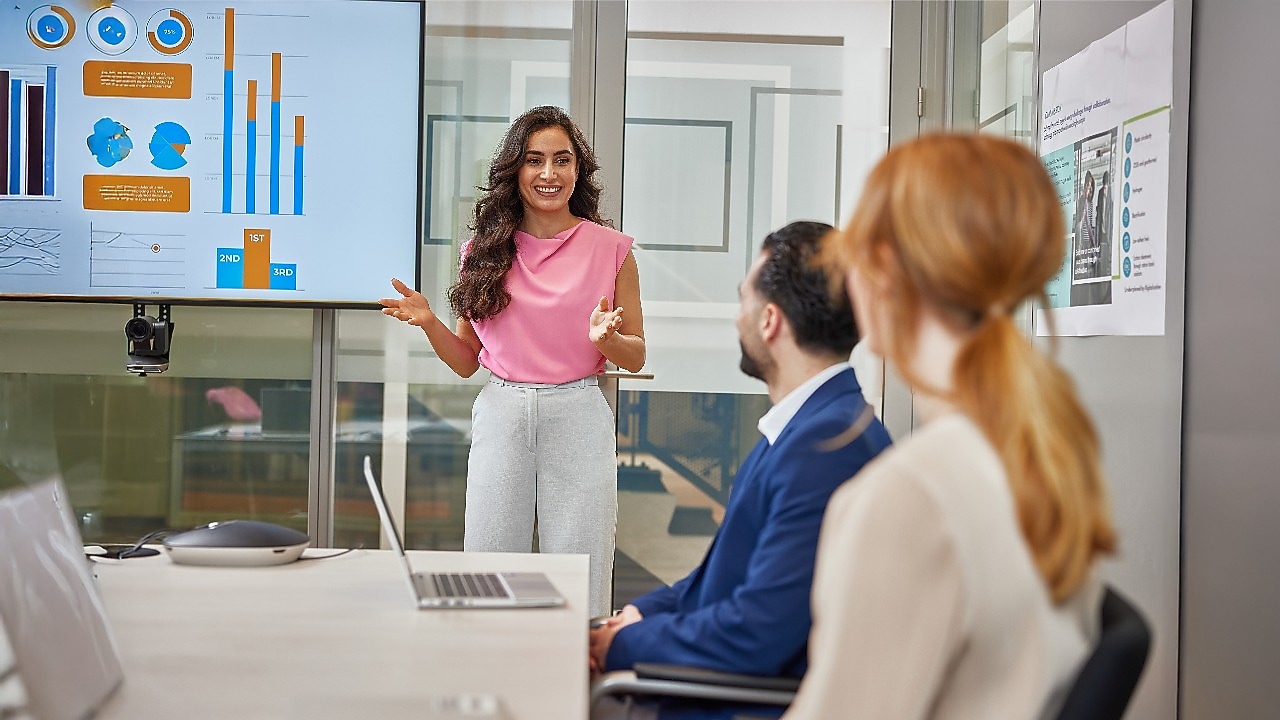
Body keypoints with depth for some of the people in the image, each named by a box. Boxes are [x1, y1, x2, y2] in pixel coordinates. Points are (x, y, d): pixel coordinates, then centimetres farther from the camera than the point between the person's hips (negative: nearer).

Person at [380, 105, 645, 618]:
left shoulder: (611, 249, 2)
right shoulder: (485, 251, 7)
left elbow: (636, 358, 7)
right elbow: (466, 361, 12)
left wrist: (605, 337, -14)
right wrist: (429, 322, -6)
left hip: (578, 418, -2)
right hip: (501, 416, 2)